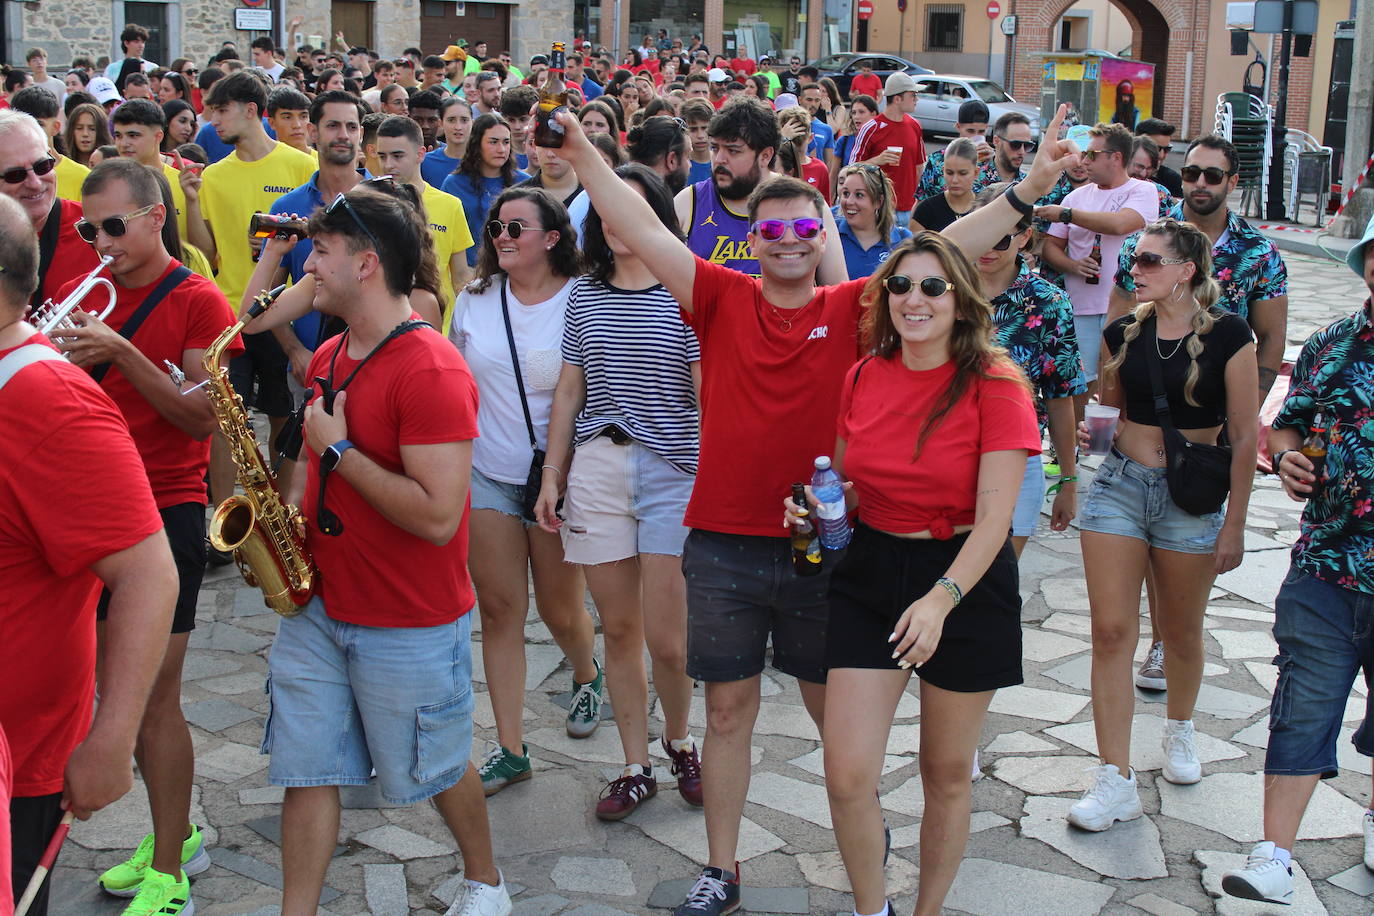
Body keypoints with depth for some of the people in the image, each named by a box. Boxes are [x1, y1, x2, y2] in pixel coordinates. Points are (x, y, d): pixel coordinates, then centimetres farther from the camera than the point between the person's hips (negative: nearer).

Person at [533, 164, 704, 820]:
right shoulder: (584, 297, 10)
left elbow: (709, 392, -4)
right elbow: (569, 392, 14)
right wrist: (551, 476, 10)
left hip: (673, 471, -4)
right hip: (596, 468, 4)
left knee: (665, 638, -5)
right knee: (619, 628, 7)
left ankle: (680, 742, 24)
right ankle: (636, 769, 20)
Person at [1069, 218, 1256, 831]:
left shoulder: (1227, 335, -10)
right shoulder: (1124, 333, 1)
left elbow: (1244, 436, -7)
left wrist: (1234, 523, -7)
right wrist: (1094, 431, -5)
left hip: (1191, 497, -3)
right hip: (1119, 485, 3)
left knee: (1181, 631, 14)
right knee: (1110, 630, -4)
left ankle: (1179, 728, 44)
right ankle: (1115, 779, 1)